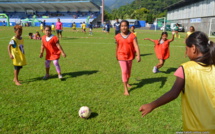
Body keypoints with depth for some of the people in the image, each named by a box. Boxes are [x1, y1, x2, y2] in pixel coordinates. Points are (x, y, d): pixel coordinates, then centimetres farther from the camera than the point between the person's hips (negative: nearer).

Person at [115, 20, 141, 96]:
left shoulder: (132, 36, -10)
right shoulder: (118, 37, -6)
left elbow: (136, 46, -18)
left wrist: (138, 55, -29)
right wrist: (116, 56, 17)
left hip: (130, 56, 2)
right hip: (121, 56, -2)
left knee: (129, 71, 18)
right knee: (124, 71, -9)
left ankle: (127, 83, 45)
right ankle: (125, 89, -1)